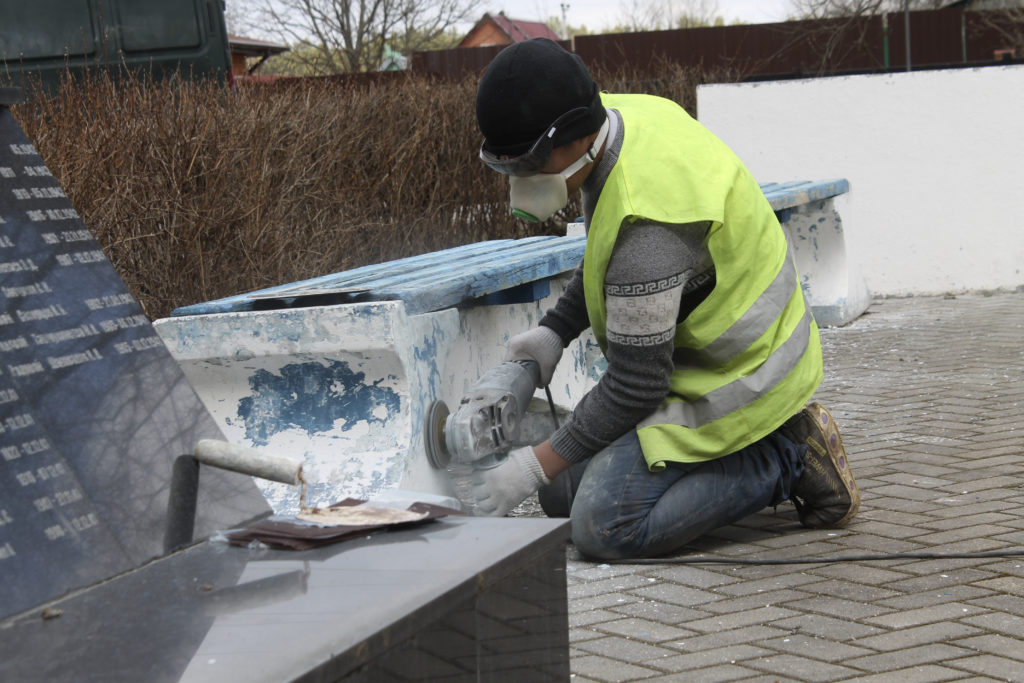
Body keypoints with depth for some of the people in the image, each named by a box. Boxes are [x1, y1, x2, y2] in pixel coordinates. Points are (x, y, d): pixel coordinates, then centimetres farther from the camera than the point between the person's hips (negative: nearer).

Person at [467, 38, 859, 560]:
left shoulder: (646, 222, -33)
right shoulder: (628, 112, -4)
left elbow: (636, 388, -25)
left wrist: (536, 466, -16)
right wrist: (554, 329, 8)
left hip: (736, 381, -10)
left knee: (603, 525, -21)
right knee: (562, 498, 9)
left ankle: (789, 459, -6)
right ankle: (777, 439, 11)